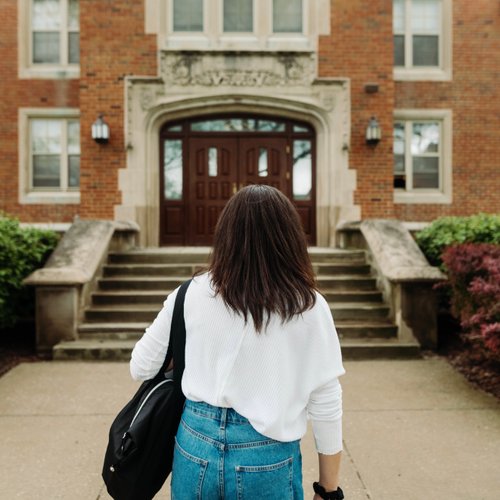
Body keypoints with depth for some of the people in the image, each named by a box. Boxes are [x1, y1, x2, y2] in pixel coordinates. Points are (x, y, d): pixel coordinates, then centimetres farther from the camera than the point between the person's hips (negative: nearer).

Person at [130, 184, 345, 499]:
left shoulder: (193, 294, -8)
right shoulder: (309, 307, -13)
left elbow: (141, 368, 1)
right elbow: (326, 405, -9)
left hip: (196, 447, 2)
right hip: (267, 459, -1)